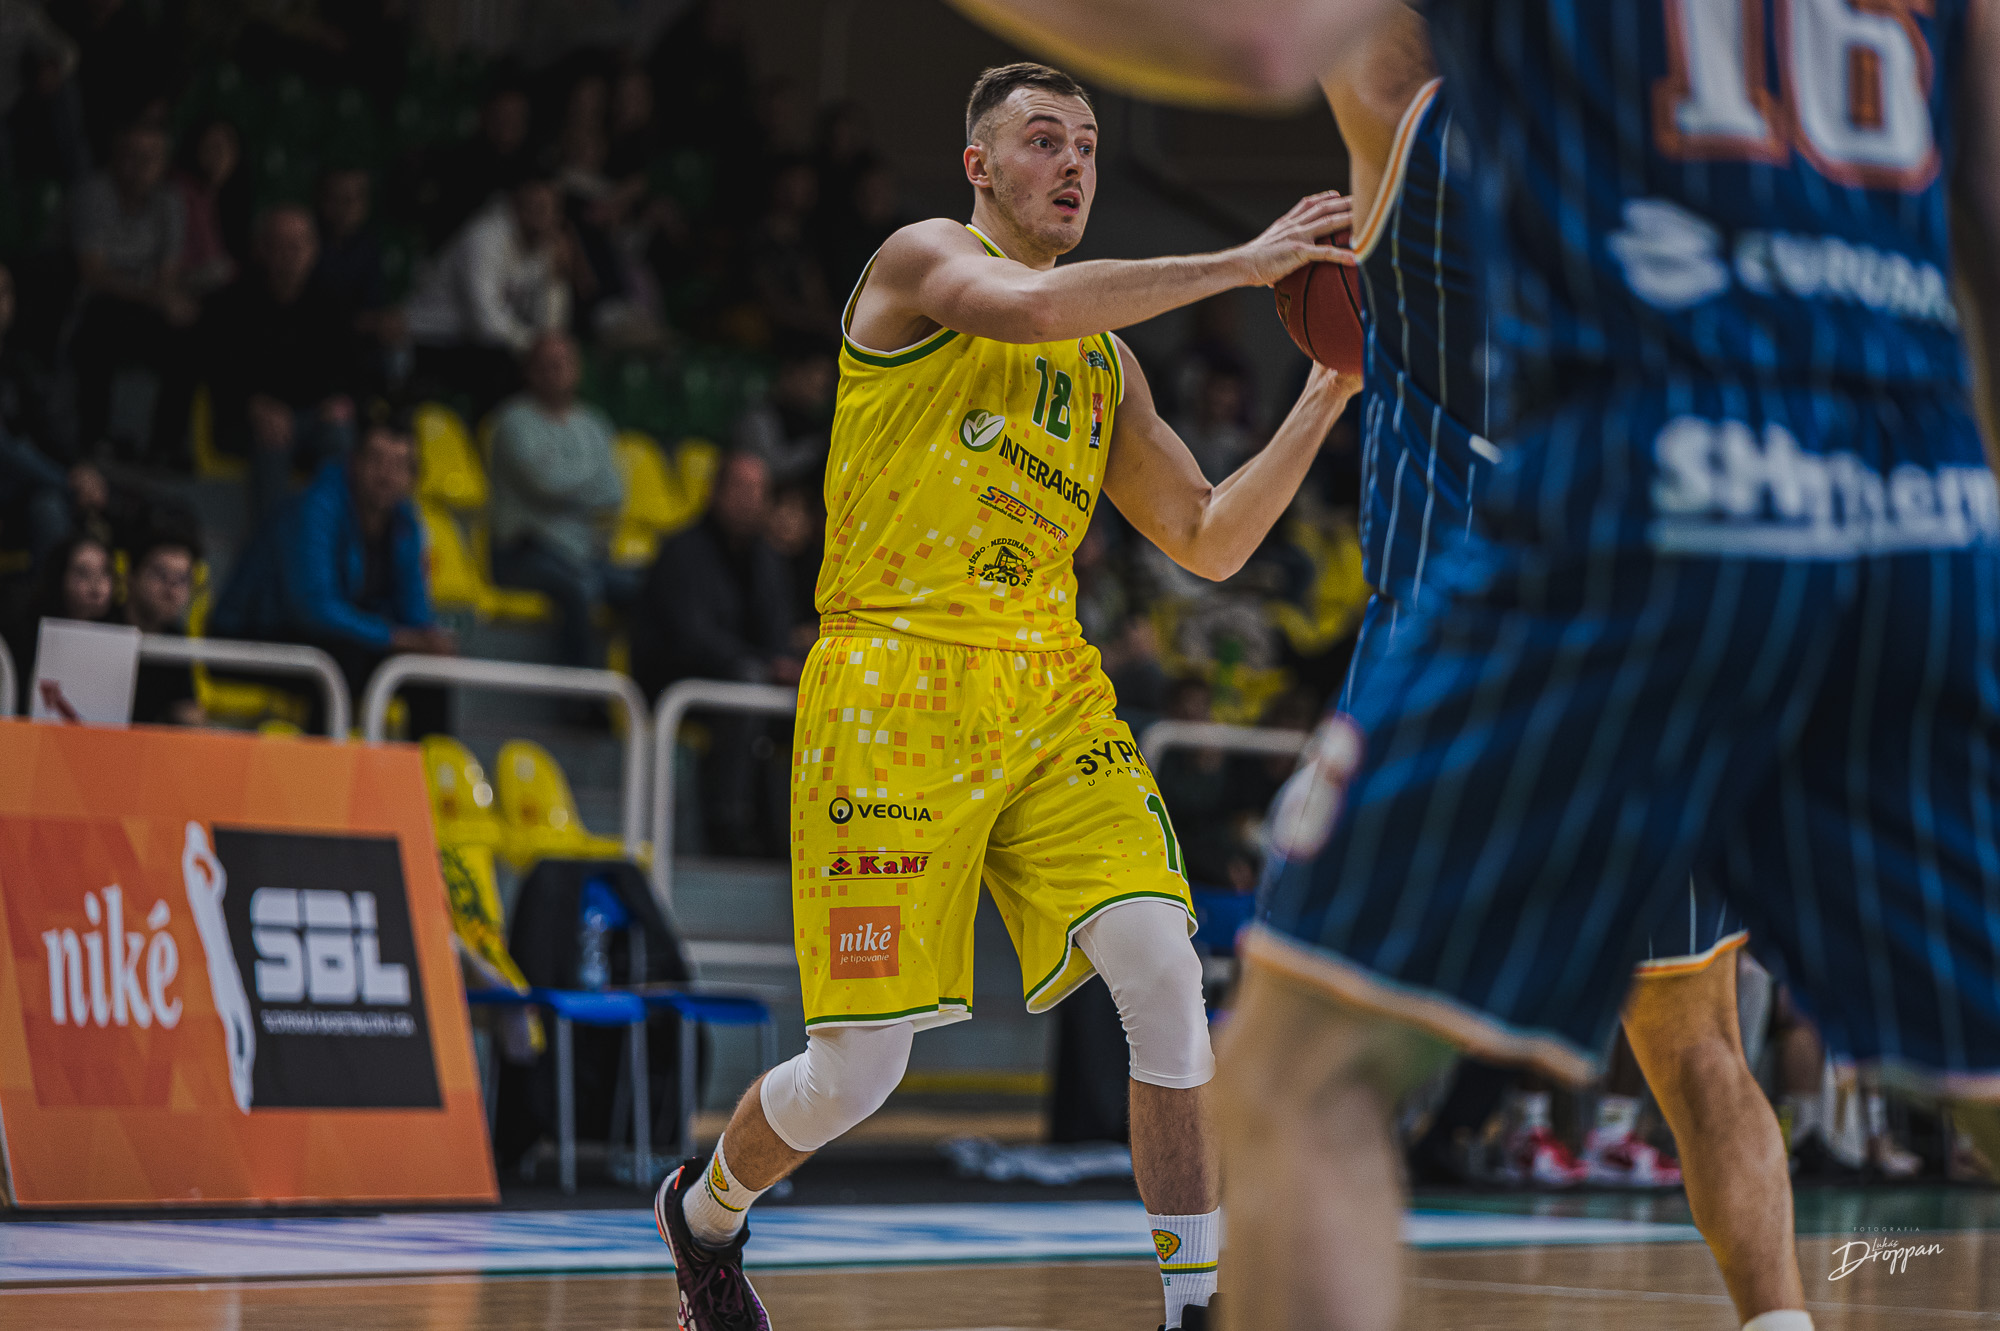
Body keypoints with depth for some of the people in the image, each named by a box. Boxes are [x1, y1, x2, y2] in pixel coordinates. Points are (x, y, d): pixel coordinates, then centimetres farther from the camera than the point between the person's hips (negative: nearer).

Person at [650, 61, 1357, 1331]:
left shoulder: (1108, 363, 20)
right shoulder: (924, 259, 1)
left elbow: (1210, 543, 17)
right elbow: (1021, 307, -23)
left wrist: (1323, 402, 6)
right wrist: (1236, 264, -21)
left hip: (1051, 692, 6)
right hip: (895, 687, -5)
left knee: (1164, 968, -16)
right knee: (858, 1071, -3)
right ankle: (705, 1212, 29)